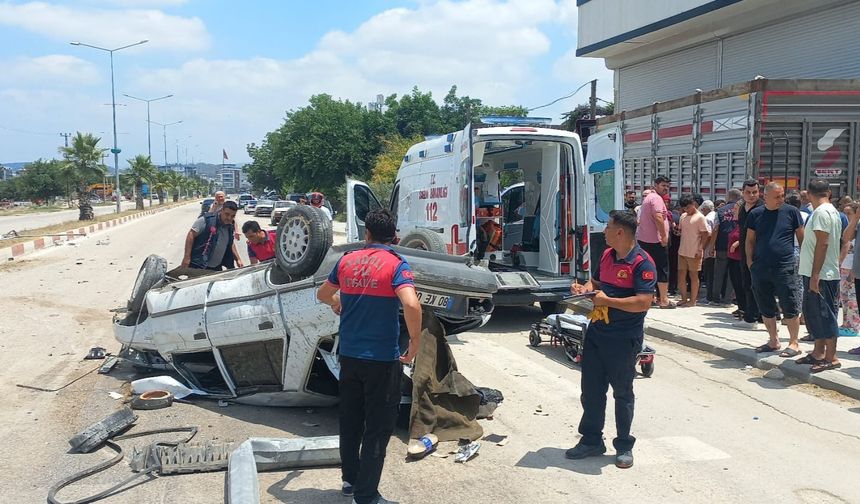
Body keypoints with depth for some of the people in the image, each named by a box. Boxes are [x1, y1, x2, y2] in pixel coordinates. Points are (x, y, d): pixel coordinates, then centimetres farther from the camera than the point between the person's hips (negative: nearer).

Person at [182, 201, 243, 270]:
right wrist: (187, 257, -17)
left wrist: (238, 259, 13)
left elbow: (231, 244, 22)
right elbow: (191, 235, -14)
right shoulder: (207, 220, -14)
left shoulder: (230, 228, 7)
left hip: (216, 268, 7)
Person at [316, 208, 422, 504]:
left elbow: (323, 294, 20)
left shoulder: (346, 261, 4)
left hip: (349, 355, 5)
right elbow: (411, 305, -28)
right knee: (378, 429, 6)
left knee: (350, 420, 21)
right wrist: (415, 341, -14)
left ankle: (350, 479, 36)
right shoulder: (396, 265, -12)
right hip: (382, 358, -5)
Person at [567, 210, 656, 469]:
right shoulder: (607, 255, 8)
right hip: (597, 331, 8)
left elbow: (644, 303, -25)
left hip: (624, 339, -7)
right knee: (591, 389, 12)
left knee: (622, 393, 8)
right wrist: (584, 288, 1)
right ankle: (591, 441, 27)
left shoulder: (642, 263, -16)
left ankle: (624, 446, 24)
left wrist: (607, 300, -20)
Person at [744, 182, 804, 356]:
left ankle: (794, 343, 9)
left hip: (785, 268, -3)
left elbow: (802, 237, 5)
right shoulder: (755, 214, 6)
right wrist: (750, 261, 3)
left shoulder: (791, 212, 0)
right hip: (760, 269, 3)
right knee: (766, 309, 11)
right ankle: (773, 341, 24)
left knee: (790, 308, -1)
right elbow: (750, 240, 11)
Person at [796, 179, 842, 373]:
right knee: (815, 314, 16)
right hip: (817, 273, 10)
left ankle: (831, 358, 2)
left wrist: (815, 275, -22)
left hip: (822, 275, -10)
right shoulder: (832, 211, 16)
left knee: (825, 315, -4)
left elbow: (822, 244, -22)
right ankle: (818, 353, 25)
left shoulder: (822, 212, -16)